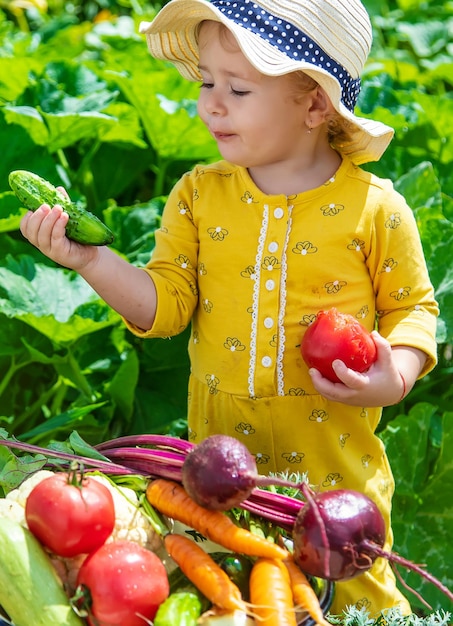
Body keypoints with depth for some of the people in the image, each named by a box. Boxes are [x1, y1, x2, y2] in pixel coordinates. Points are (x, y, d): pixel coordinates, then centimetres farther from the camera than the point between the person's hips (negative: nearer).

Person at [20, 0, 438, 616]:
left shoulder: (375, 207, -9)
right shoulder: (198, 195, -2)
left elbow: (412, 307, 0)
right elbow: (166, 305, -5)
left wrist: (396, 376, -19)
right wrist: (91, 259, -19)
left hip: (336, 460, -2)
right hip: (222, 450, 2)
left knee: (355, 589, 13)